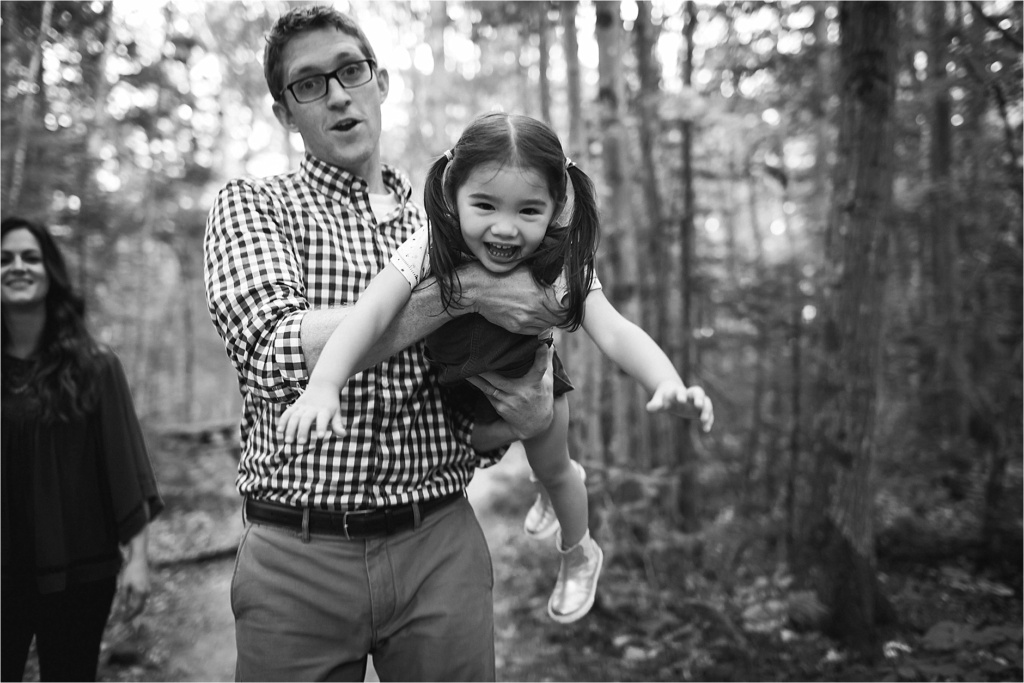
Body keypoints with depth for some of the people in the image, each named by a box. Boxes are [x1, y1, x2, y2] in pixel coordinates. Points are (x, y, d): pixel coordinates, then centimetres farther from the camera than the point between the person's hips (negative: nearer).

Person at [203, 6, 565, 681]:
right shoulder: (251, 205, 2)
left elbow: (472, 432, 11)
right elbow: (278, 352, -19)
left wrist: (526, 416, -12)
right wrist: (459, 289, -20)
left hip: (441, 549, 3)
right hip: (298, 557, -2)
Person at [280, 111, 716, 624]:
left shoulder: (561, 266, -37)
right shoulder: (429, 250, -38)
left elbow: (615, 333, -47)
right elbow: (369, 314, -48)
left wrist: (669, 385, -67)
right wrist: (323, 385, -65)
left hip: (528, 381, 1)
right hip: (450, 379, 0)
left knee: (551, 471, 19)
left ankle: (578, 556, 50)